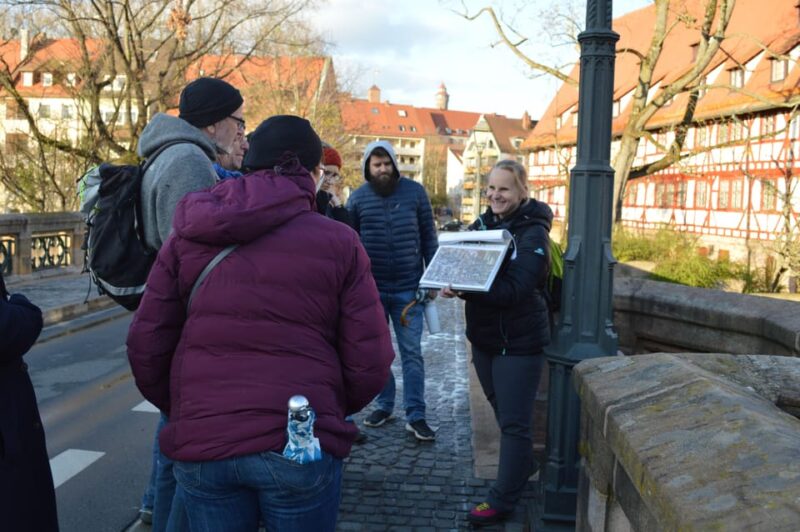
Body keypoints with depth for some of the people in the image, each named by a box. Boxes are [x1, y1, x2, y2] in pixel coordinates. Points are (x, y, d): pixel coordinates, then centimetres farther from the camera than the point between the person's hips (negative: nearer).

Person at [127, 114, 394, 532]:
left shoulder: (188, 236, 5)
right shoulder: (338, 241, -2)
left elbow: (146, 346, 3)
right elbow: (370, 363, -5)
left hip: (200, 446, 2)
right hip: (301, 446, -2)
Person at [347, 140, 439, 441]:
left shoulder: (414, 192, 0)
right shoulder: (357, 198, 0)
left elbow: (429, 237, 4)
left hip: (408, 287, -1)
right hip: (371, 288, 1)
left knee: (412, 352, 2)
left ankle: (416, 416, 8)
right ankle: (384, 405, 26)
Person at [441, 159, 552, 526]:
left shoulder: (533, 233, -15)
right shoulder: (482, 224, 6)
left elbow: (515, 289, -24)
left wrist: (464, 290, -34)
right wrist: (450, 281, -16)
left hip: (519, 341, -7)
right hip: (483, 336, 7)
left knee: (514, 421, 3)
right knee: (501, 411, 22)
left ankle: (502, 501, 15)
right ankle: (523, 465, 45)